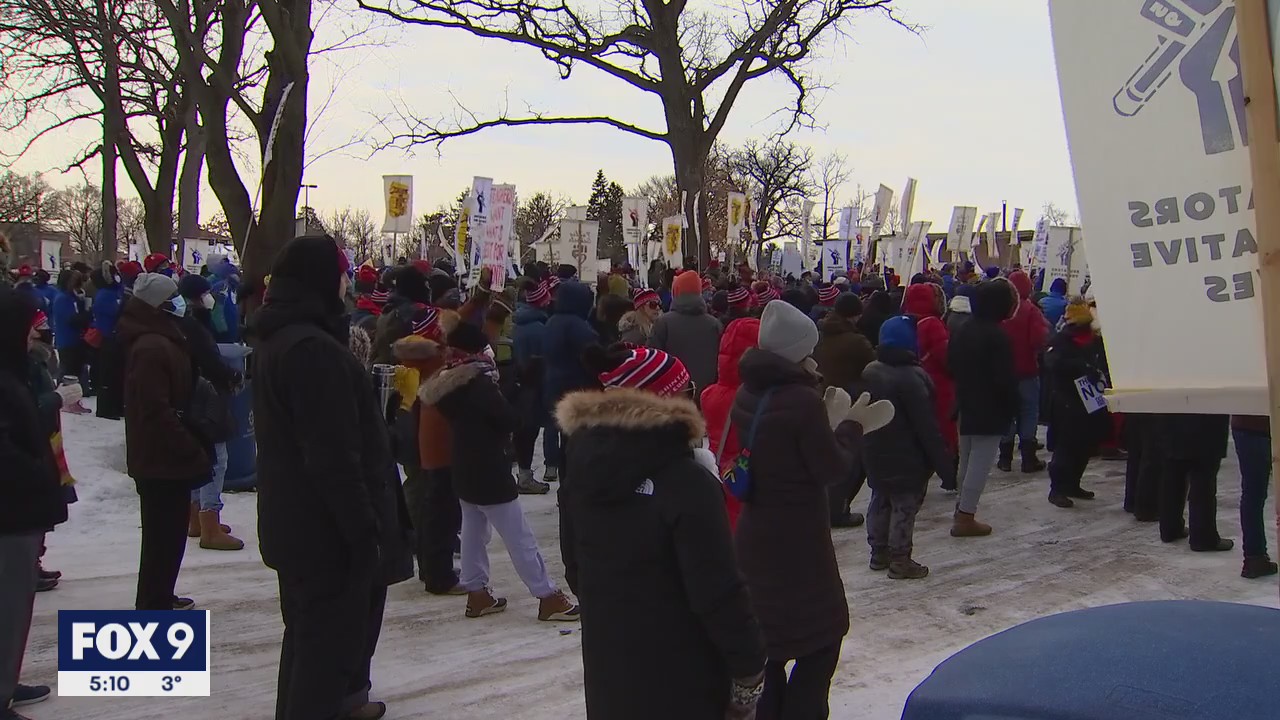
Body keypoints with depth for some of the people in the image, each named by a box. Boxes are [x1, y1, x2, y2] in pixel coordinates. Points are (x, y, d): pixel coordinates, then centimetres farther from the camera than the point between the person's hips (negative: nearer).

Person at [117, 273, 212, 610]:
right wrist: (194, 453, -21)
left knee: (167, 532, 21)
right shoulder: (152, 348, -20)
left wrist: (195, 449, 19)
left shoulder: (162, 341, 14)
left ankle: (159, 597, 34)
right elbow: (157, 412, -25)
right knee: (165, 534, -3)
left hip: (164, 456, 11)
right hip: (163, 458, -11)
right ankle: (154, 606, 4)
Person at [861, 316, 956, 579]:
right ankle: (900, 560, 7)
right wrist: (945, 465, -15)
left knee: (880, 501, 18)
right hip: (907, 459, -7)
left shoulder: (869, 372, 2)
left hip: (875, 457, 8)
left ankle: (879, 552, 28)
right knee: (905, 506, 2)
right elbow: (928, 427, -20)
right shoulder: (912, 377, -21)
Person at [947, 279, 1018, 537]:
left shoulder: (961, 332, 7)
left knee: (966, 461, 19)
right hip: (990, 410, -8)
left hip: (965, 406, 8)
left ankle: (962, 509, 29)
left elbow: (951, 365, 16)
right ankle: (965, 517, -5)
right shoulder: (996, 336, -18)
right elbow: (1005, 378, -20)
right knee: (981, 463, -4)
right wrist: (1013, 406, -8)